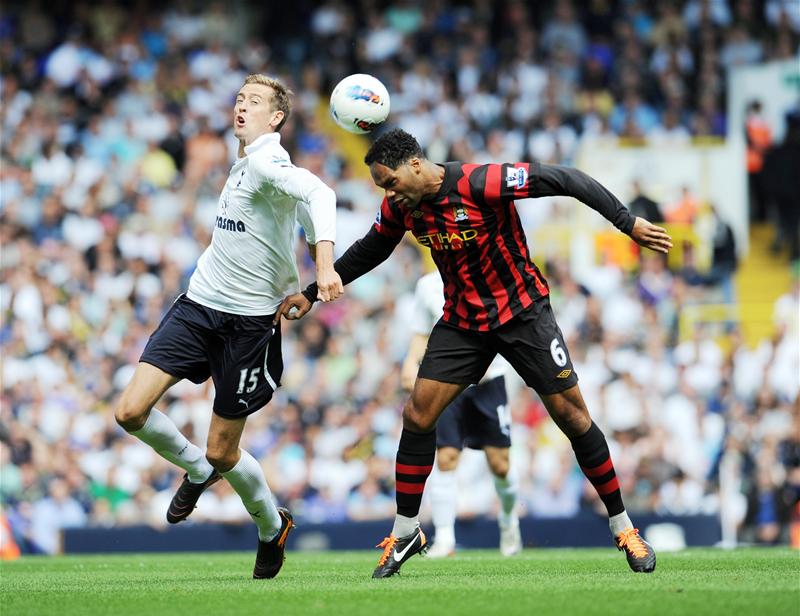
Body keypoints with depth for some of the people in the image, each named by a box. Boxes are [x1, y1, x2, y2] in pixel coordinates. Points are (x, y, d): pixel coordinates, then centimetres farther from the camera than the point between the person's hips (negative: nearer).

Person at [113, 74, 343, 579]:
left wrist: (325, 265, -47)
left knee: (222, 450, 1)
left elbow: (319, 194, -34)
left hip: (249, 321, -7)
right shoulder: (243, 162, 12)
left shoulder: (266, 162, -15)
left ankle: (274, 525, 29)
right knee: (131, 413, -7)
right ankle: (198, 471, 22)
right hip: (199, 304, 7)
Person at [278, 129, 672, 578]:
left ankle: (623, 528, 7)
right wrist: (312, 293, 17)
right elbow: (368, 252, 14)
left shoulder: (479, 184, -26)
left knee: (572, 415, -5)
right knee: (417, 416, -5)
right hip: (462, 320, 5)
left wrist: (628, 223, -27)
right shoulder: (400, 207, -6)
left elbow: (565, 180, -24)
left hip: (522, 310, -5)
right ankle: (405, 533, 9)